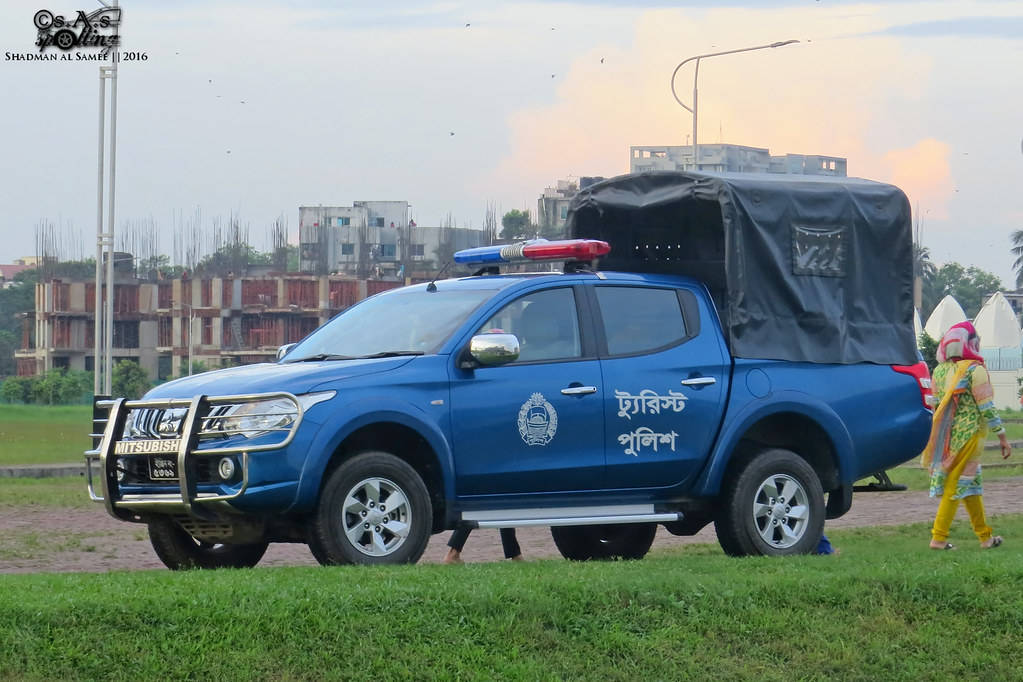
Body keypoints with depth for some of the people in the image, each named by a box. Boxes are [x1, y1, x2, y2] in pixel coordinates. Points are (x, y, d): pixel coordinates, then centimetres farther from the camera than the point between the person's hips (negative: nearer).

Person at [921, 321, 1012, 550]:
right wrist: (1002, 437, -5)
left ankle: (985, 535, 19)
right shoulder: (974, 370, -12)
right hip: (967, 434, -6)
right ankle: (939, 537, -2)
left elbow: (935, 406, 11)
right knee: (957, 484, -1)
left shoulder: (939, 371, 6)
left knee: (971, 483, 14)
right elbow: (987, 408, -12)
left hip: (946, 435, 6)